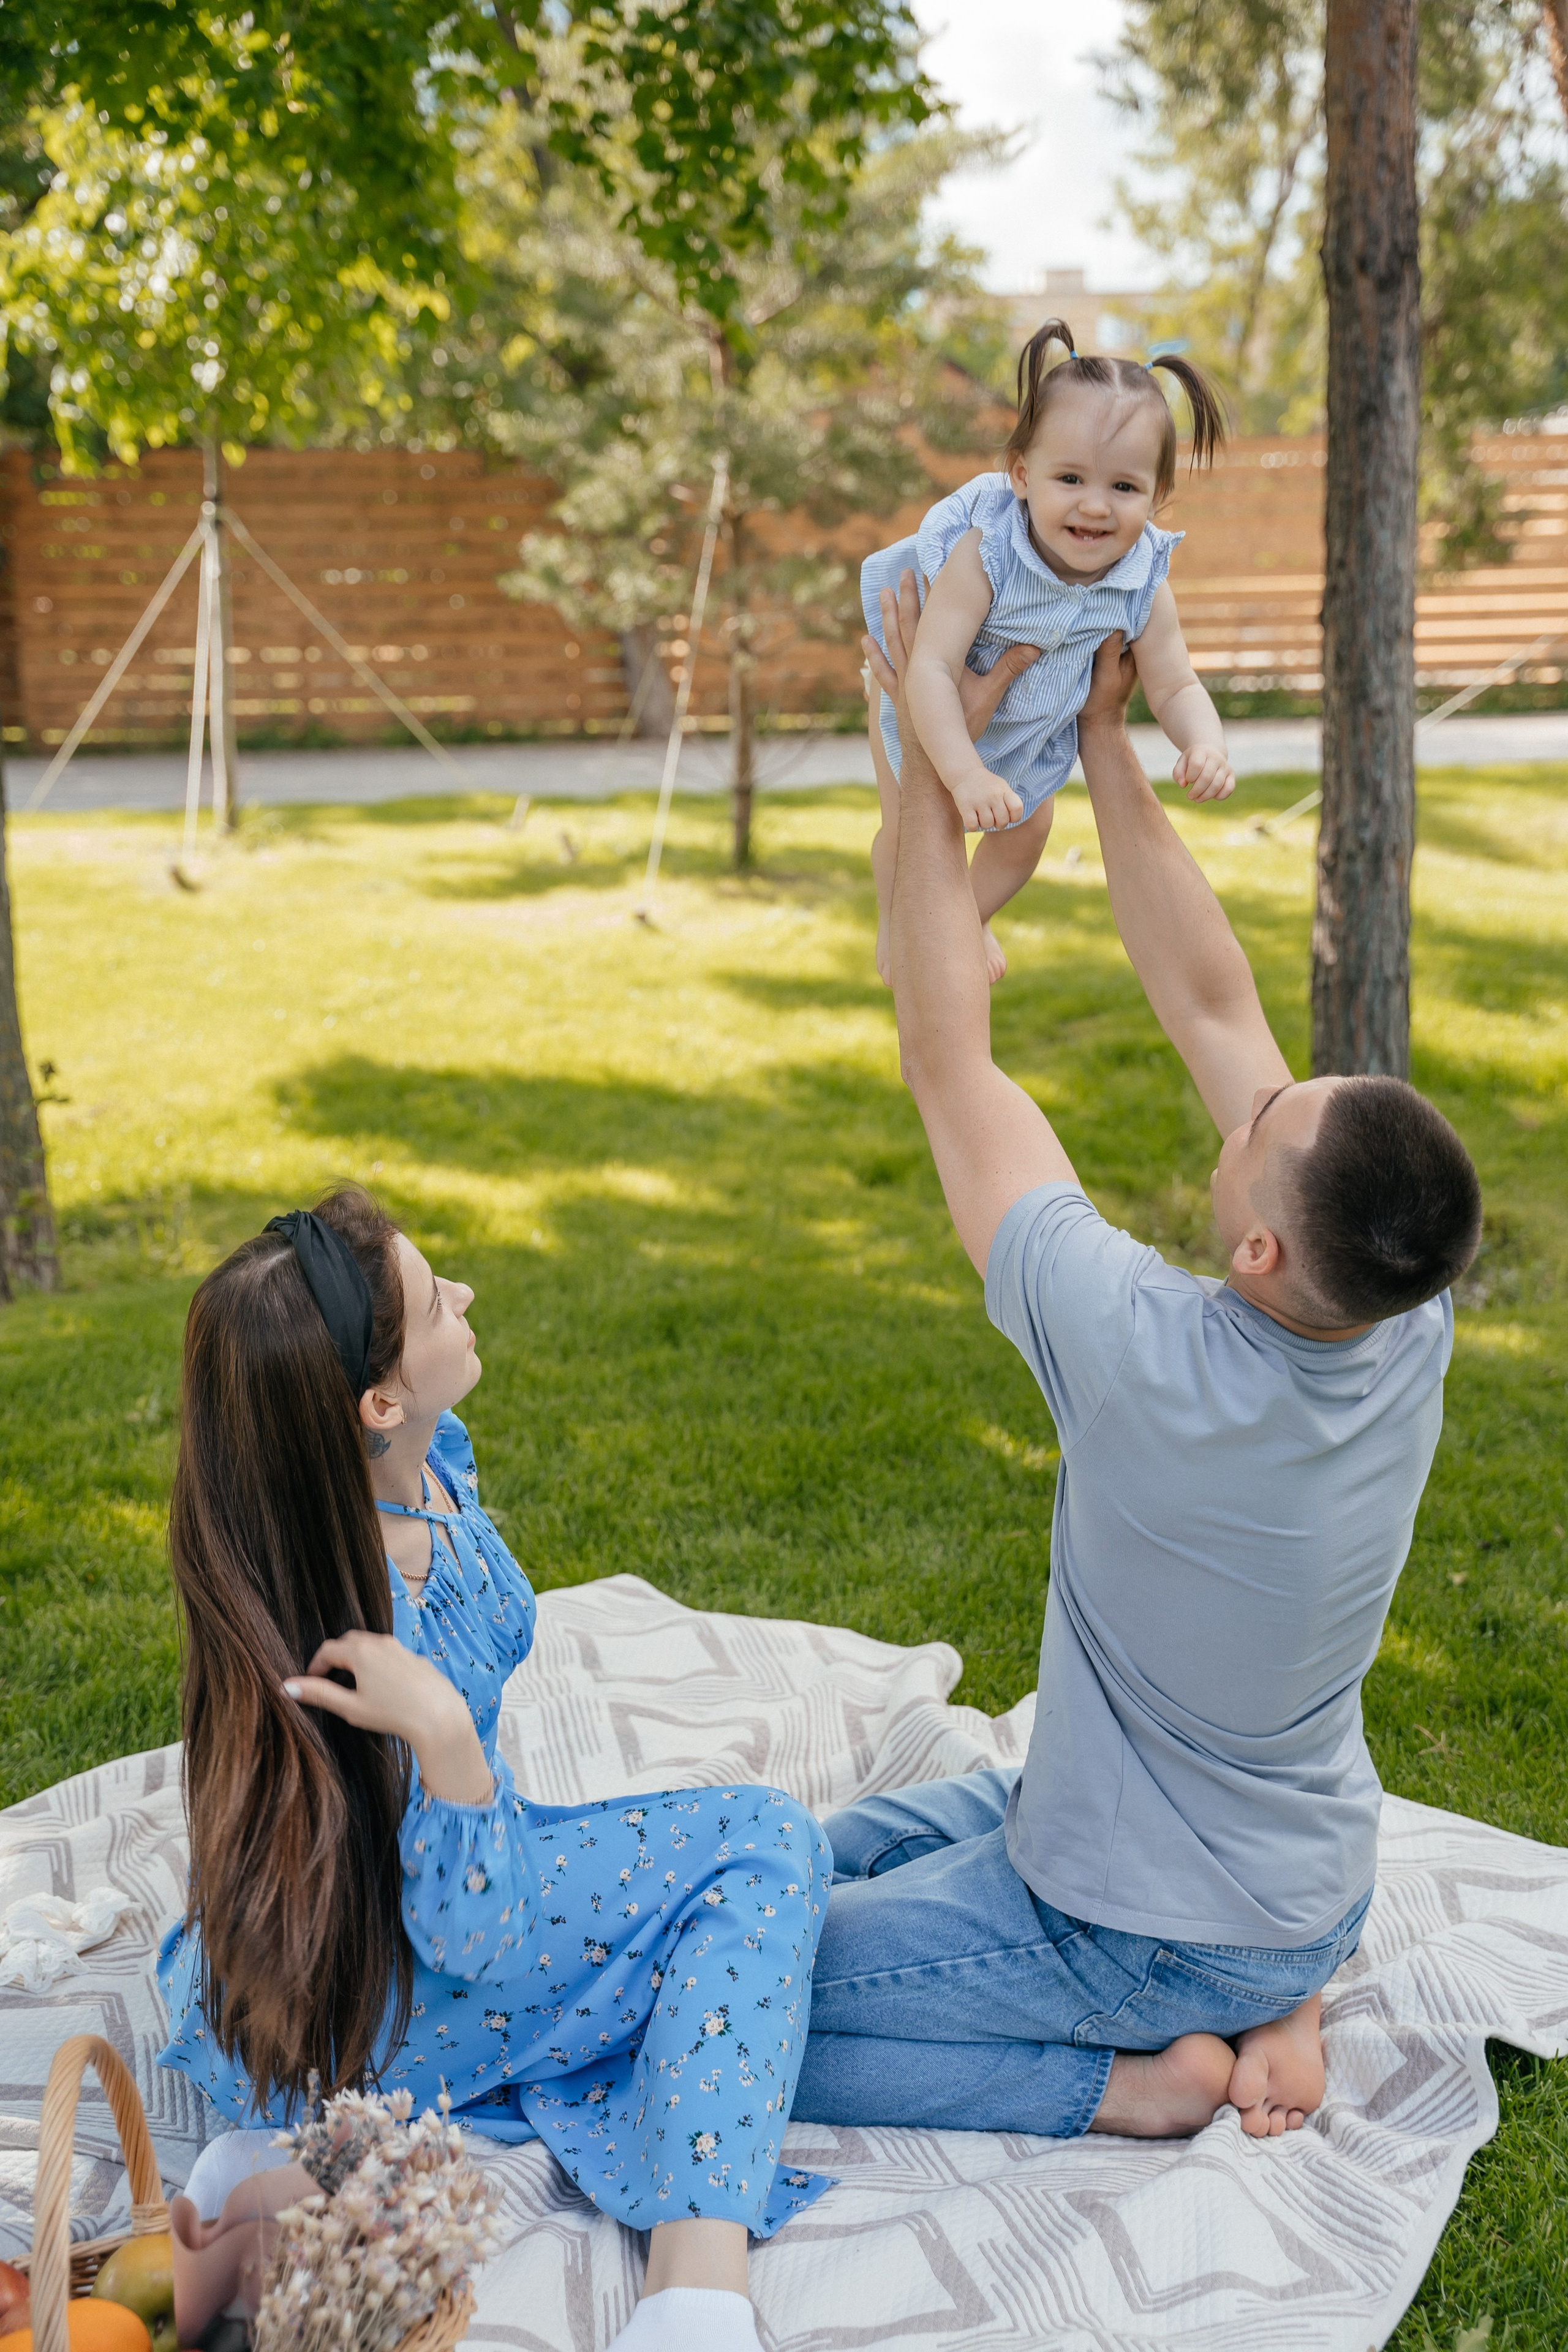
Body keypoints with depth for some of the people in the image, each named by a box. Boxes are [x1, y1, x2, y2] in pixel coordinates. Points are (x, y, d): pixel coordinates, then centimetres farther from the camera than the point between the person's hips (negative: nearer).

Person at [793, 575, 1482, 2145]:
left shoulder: (1148, 1357, -36)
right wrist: (1103, 743, -6)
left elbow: (945, 1057, -24)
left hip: (1133, 1933, -7)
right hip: (1313, 1890, 7)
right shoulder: (1412, 1329, -18)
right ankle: (1263, 2004, 14)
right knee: (841, 1851, 27)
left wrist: (928, 761, -16)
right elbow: (1213, 1010, -8)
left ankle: (1130, 2079, -3)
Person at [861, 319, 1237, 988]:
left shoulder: (1146, 588, -30)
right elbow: (931, 669, -46)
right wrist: (965, 773, -58)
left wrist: (1205, 745, -43)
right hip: (930, 711, -4)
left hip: (1029, 725, 4)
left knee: (1027, 830, 18)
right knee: (909, 828, 4)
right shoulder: (984, 555, -44)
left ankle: (970, 920, 51)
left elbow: (1175, 687, -20)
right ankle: (895, 925, 40)